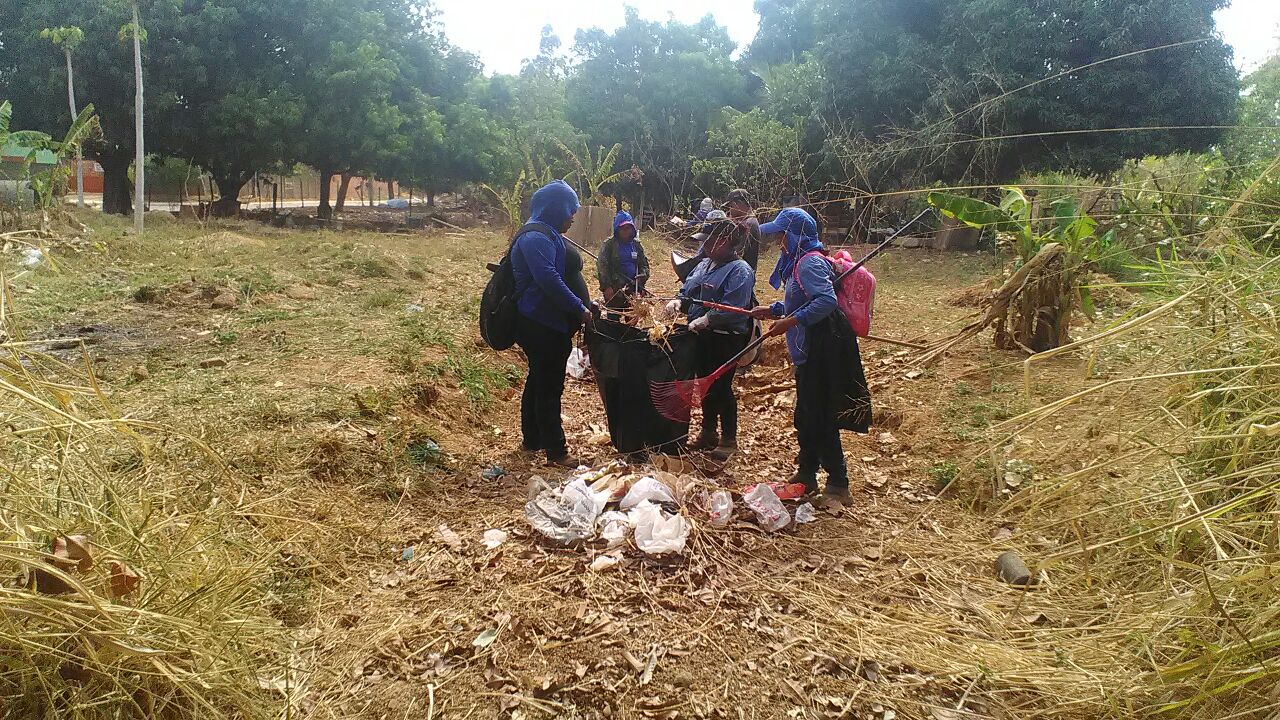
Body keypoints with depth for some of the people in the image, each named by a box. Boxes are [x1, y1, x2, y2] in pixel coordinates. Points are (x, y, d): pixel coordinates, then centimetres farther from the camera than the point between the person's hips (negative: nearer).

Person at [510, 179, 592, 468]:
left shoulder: (547, 235, 17)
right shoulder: (537, 238, -18)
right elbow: (548, 279, -28)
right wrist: (579, 308, -23)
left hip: (543, 324, 11)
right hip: (542, 326, -11)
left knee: (539, 382, 19)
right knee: (549, 387, -5)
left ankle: (532, 440, 31)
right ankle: (555, 450, 2)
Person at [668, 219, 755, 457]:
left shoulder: (739, 271, -14)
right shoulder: (704, 265, 12)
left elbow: (733, 307, -25)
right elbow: (688, 292, 19)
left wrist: (706, 320, -30)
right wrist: (679, 302, -3)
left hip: (725, 339, -8)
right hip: (701, 336, 8)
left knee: (721, 388, -1)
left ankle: (729, 438, 13)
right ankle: (708, 432, 31)